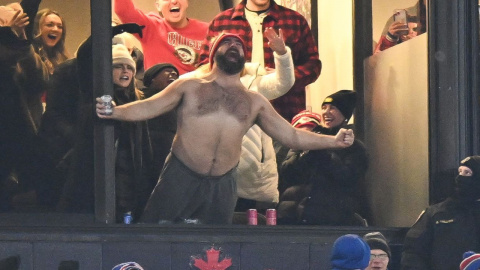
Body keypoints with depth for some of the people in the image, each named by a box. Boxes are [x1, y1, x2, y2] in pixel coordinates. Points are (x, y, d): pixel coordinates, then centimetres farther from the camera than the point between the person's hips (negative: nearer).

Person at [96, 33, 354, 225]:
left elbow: (291, 136, 13)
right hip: (180, 178, -3)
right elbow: (148, 107, -2)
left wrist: (333, 141, 3)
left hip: (221, 185, 3)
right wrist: (114, 112, -19)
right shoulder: (190, 87, 6)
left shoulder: (255, 102, 14)